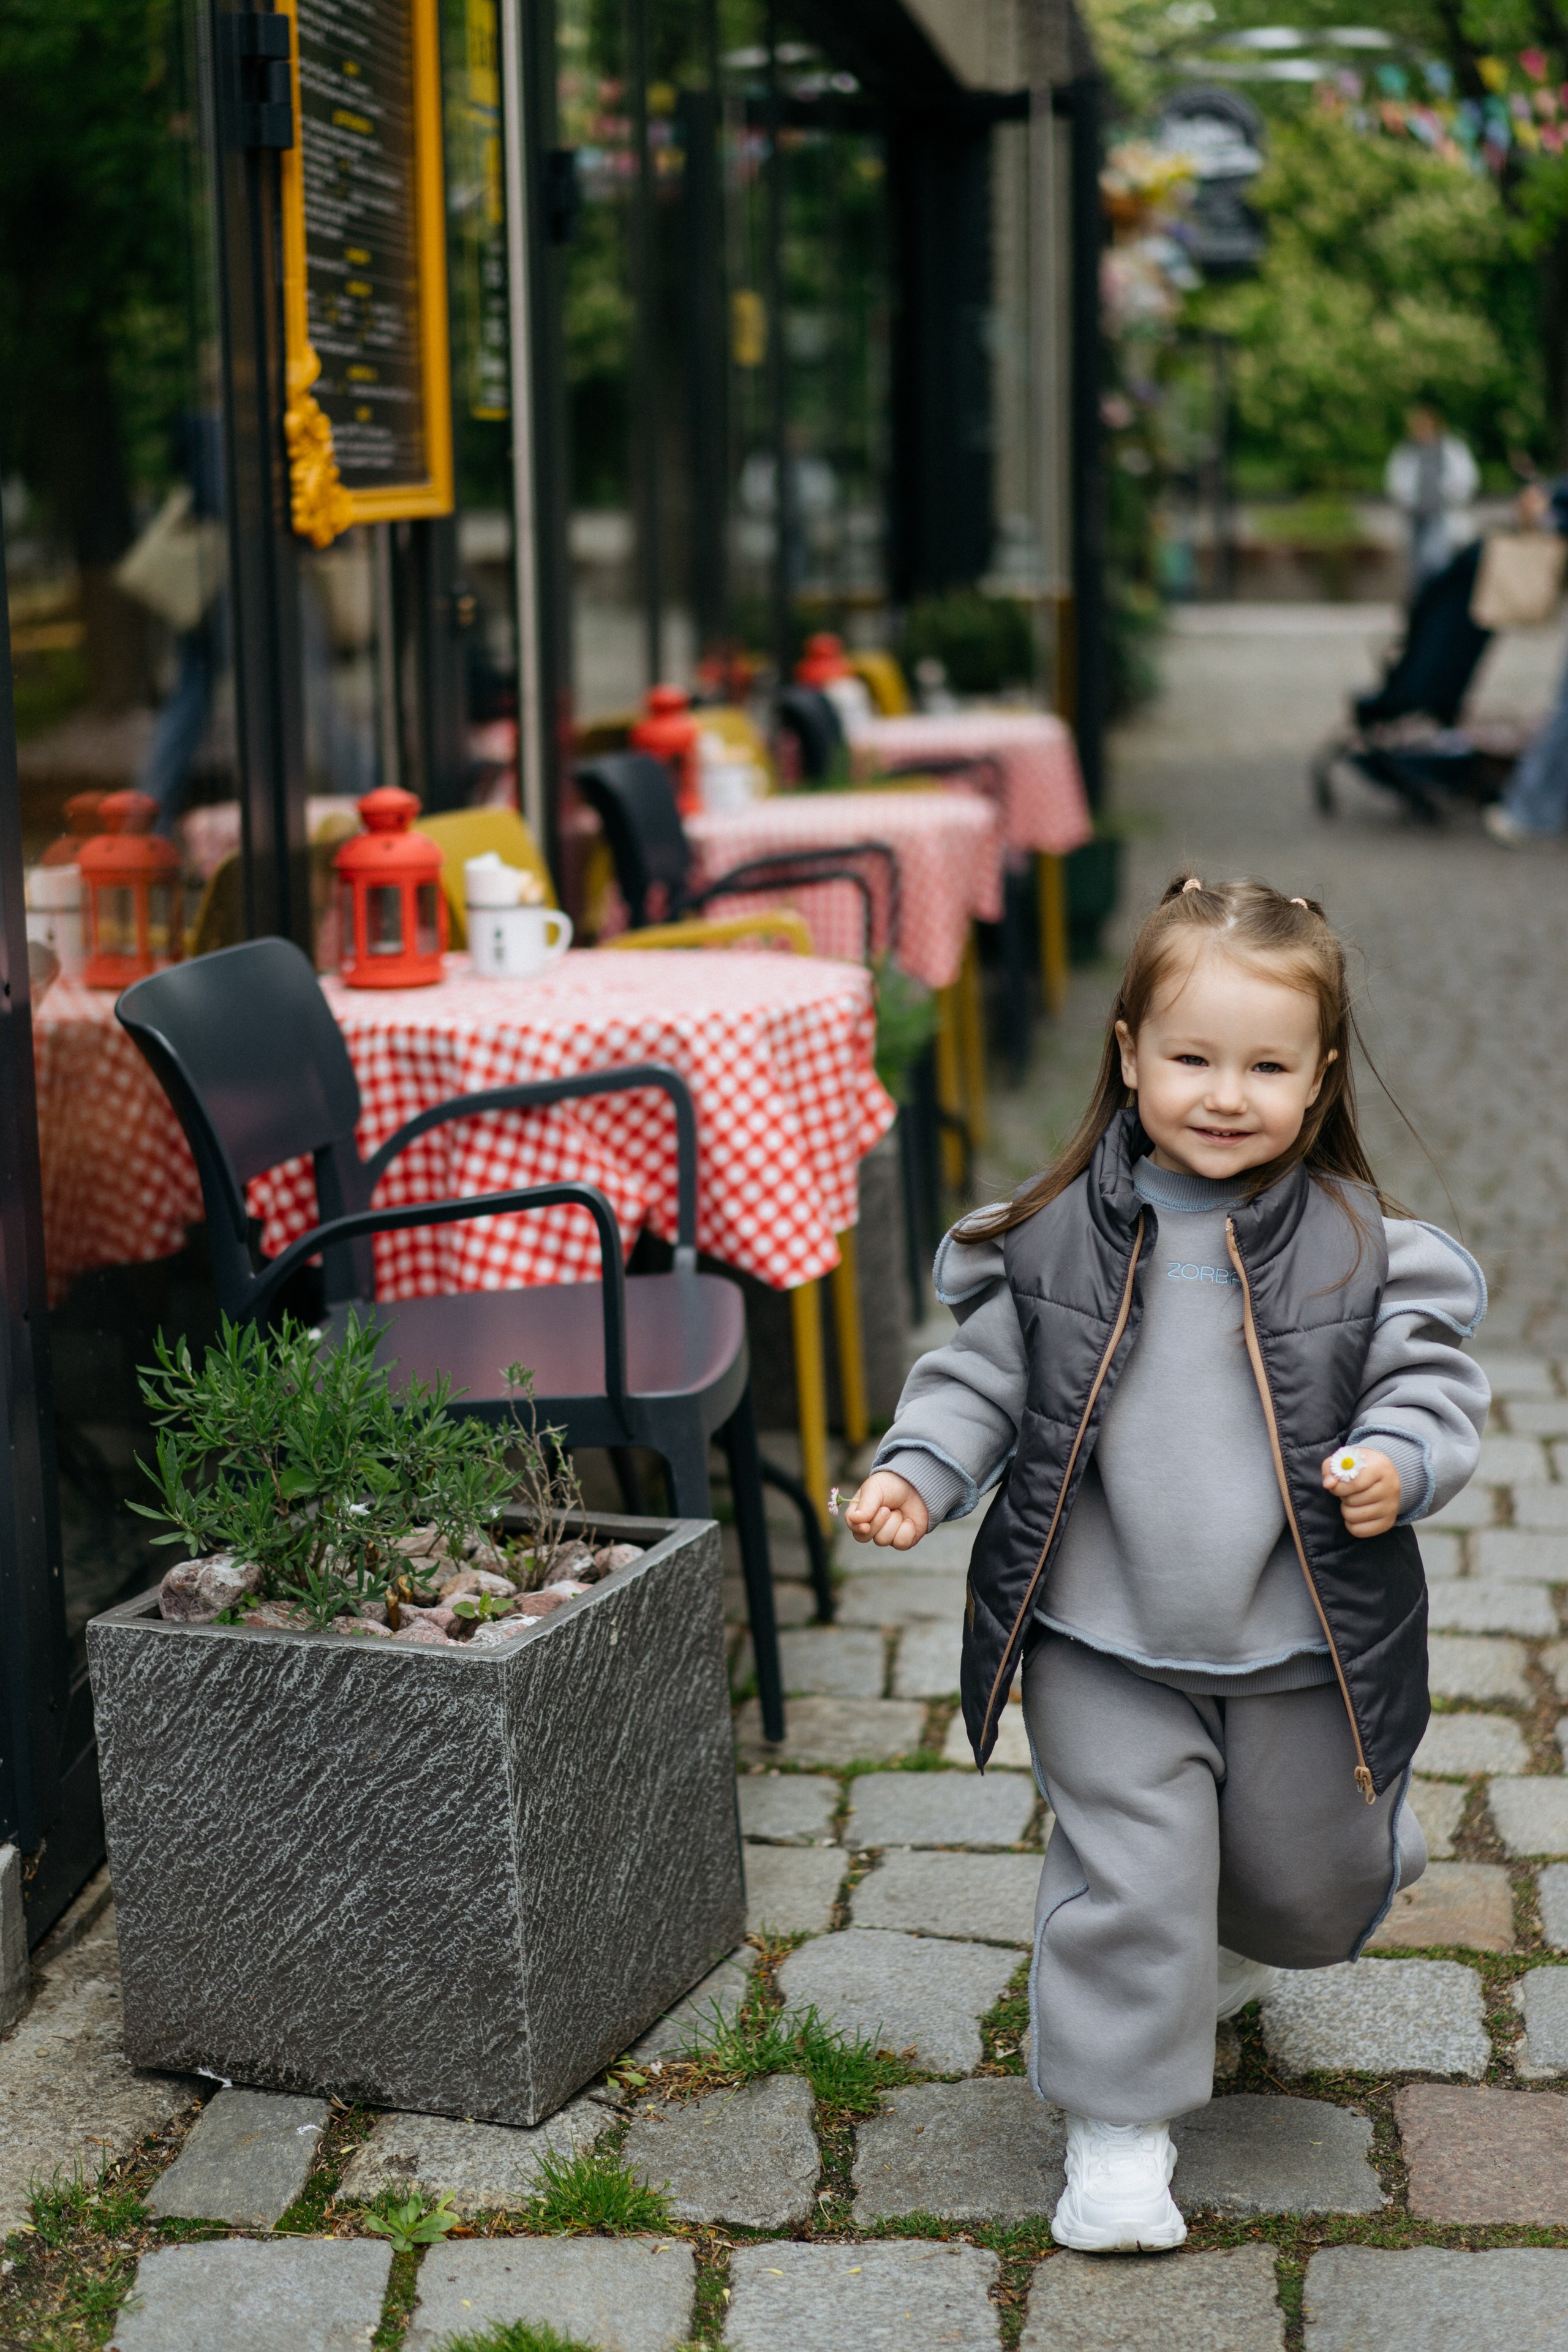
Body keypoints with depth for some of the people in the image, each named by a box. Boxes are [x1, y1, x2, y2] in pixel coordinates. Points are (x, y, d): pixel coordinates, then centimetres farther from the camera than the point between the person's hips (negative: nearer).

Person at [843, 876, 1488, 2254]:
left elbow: (1432, 1379, -3)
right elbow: (982, 1377, 4)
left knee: (1309, 1877, 19)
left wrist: (1400, 1463, -23)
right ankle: (1120, 2122, 15)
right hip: (1105, 1647, -1)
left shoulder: (1363, 1246, -8)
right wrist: (917, 1474, -11)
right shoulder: (1052, 1237, -6)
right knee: (1126, 1879, -2)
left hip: (1302, 1650, 2)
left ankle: (1229, 1953, 55)